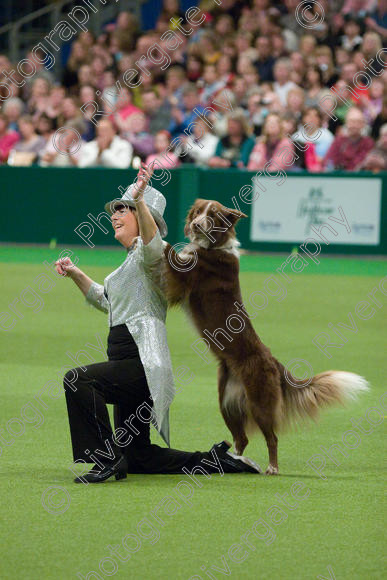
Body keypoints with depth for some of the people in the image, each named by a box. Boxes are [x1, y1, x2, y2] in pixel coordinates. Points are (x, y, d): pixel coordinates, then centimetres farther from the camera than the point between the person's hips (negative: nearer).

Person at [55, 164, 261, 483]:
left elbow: (152, 244, -35)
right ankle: (216, 461, 21)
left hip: (145, 365, -11)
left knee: (78, 380, -31)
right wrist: (76, 274, 26)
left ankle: (108, 457, -27)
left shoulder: (150, 253, -8)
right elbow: (107, 300, 38)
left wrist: (139, 200, -50)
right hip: (132, 369, 11)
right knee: (138, 458, 13)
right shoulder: (132, 258, 22)